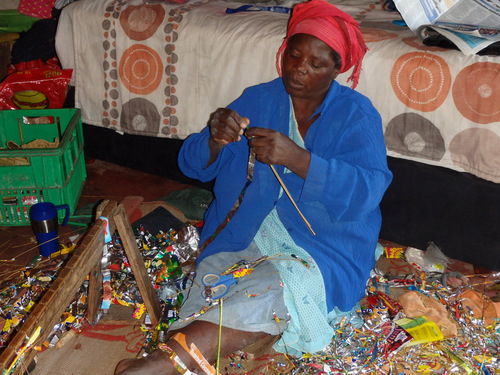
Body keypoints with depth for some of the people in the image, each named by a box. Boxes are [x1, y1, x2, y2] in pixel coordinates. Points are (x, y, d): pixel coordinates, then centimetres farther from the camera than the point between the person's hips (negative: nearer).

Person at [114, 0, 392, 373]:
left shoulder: (357, 114, -2)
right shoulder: (257, 99, 7)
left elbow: (367, 191, -18)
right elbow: (194, 165, 5)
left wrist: (296, 158, -30)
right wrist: (215, 140, -20)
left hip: (322, 247, -4)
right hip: (244, 234, 5)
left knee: (272, 290, -34)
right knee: (213, 293, -28)